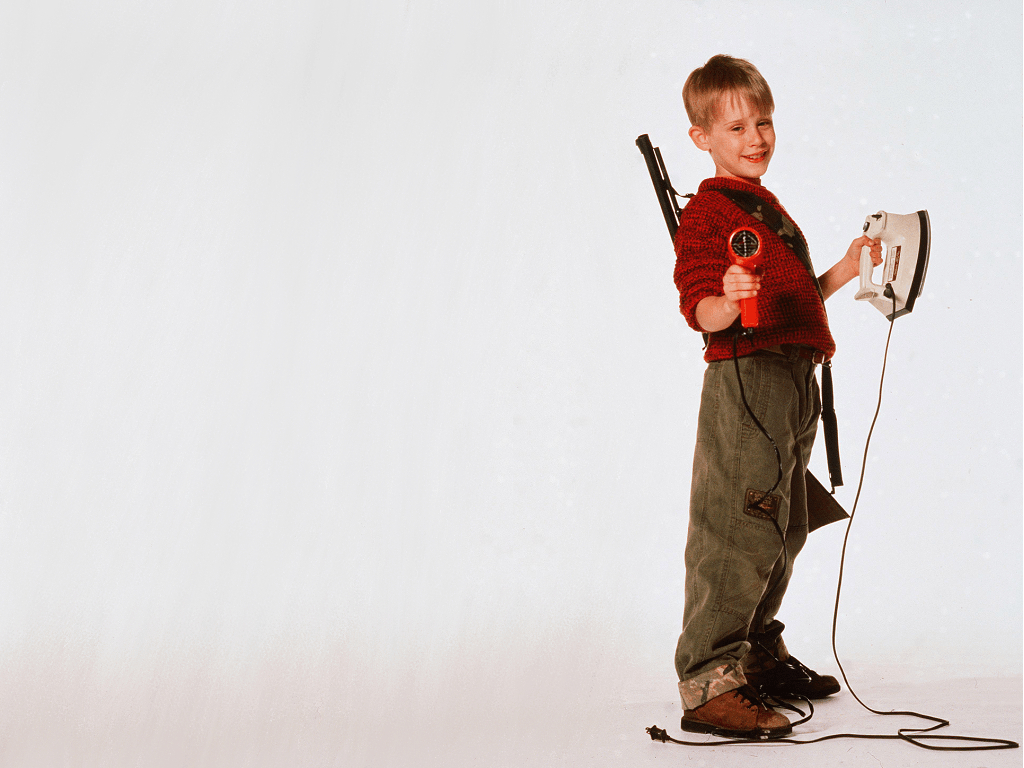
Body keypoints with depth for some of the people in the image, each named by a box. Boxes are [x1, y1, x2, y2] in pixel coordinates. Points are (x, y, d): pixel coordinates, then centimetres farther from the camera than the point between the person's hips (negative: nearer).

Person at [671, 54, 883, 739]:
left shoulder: (769, 208, 22)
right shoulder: (706, 214, -9)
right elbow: (702, 313, -19)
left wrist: (845, 271, 18)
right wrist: (726, 301, -39)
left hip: (794, 386, 10)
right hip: (745, 385, -10)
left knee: (782, 532, 18)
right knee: (738, 536, -12)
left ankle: (762, 657, 33)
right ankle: (709, 683, -7)